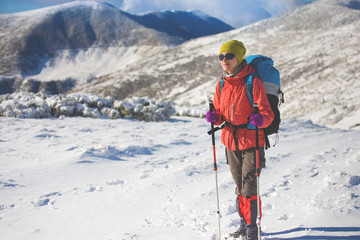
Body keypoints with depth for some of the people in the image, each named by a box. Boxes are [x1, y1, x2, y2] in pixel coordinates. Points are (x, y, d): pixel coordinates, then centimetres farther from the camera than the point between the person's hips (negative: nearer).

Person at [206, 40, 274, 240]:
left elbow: (267, 114, -16)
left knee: (249, 188, -4)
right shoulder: (222, 84, 5)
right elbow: (219, 114, 10)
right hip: (231, 143, 5)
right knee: (240, 188, 16)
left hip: (252, 143, -5)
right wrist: (214, 117, -13)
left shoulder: (252, 81, -13)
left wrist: (260, 119, -38)